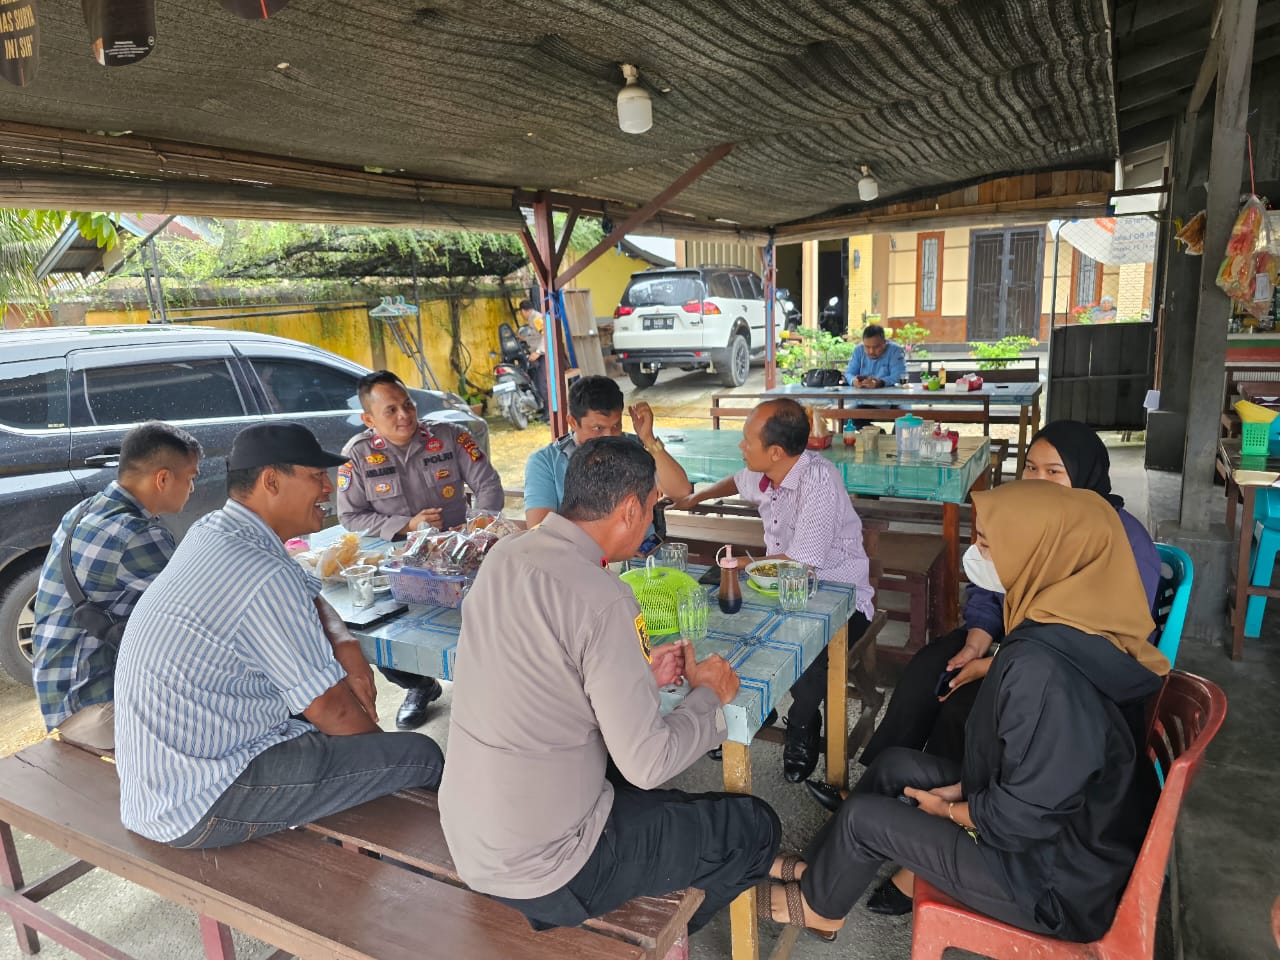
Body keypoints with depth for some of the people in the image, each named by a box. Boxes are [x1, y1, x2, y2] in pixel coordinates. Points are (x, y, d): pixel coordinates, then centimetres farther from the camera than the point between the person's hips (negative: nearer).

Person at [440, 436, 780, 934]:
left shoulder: (504, 555, -3)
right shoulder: (604, 601, -26)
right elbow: (647, 764, -20)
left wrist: (640, 675, 7)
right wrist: (709, 695, -3)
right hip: (540, 867, -8)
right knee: (756, 827, 6)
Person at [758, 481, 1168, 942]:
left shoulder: (1042, 669, -35)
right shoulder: (1083, 630, -5)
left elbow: (1022, 816, -27)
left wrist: (950, 810, -9)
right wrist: (966, 789, 6)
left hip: (1057, 877, -8)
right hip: (1081, 835, 8)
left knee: (862, 818, 1)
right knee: (894, 765, 14)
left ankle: (818, 904, 31)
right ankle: (822, 867, 34)